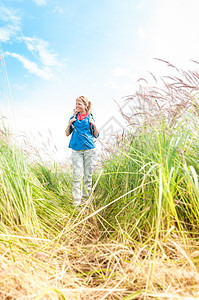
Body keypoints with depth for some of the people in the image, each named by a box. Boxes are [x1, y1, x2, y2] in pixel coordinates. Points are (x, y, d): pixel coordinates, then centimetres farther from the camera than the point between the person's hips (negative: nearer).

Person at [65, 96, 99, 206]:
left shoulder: (90, 118, 7)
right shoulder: (73, 117, 11)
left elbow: (96, 135, 9)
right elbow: (67, 134, 12)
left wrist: (94, 125, -7)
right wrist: (69, 124, -4)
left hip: (89, 148, 0)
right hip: (76, 149, 0)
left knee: (88, 174, 5)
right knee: (78, 174, -5)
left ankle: (85, 198, 19)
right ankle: (76, 200, -1)